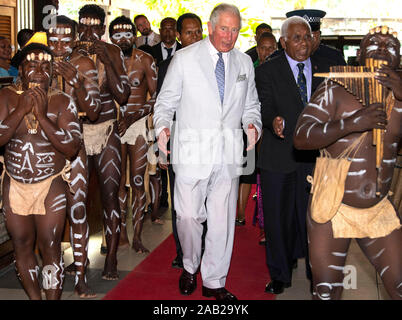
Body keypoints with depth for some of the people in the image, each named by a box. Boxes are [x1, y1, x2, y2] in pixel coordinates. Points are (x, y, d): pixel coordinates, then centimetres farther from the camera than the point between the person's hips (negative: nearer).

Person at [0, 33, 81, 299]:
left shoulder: (63, 102, -7)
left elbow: (72, 148, -16)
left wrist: (42, 115, -22)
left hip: (51, 187, -2)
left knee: (50, 249, -1)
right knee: (22, 248, 11)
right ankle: (35, 297, 28)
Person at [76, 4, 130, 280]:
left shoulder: (113, 52, -3)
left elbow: (123, 97, -10)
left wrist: (105, 61, -17)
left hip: (106, 131, -1)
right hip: (76, 131, 2)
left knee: (110, 194, -4)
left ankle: (111, 260, 4)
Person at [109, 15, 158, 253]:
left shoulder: (145, 60, -2)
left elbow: (156, 97, -4)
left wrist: (133, 117, -16)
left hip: (139, 125, -2)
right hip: (115, 126, 2)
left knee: (137, 182, -1)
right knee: (119, 182, 6)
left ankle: (137, 237, 8)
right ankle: (122, 234, 17)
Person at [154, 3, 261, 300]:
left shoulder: (244, 62, 12)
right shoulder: (184, 58, 1)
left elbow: (251, 104, 19)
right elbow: (166, 101, 3)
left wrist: (252, 124, -2)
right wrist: (162, 126, -17)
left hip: (229, 154, 3)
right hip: (192, 152, -3)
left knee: (222, 220, 7)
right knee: (188, 215, 1)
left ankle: (214, 282, 23)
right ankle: (190, 267, 30)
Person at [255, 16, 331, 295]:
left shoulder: (326, 69, 8)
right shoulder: (267, 71, -1)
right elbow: (266, 107, -12)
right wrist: (274, 121, -34)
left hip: (314, 156, 2)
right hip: (279, 157, -2)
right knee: (278, 217, 6)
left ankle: (317, 272, 32)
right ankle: (280, 274, 24)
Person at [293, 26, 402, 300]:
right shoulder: (335, 91, -5)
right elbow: (301, 138, -15)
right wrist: (353, 123, -25)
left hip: (380, 211, 3)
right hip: (333, 209, -3)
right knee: (327, 293, 6)